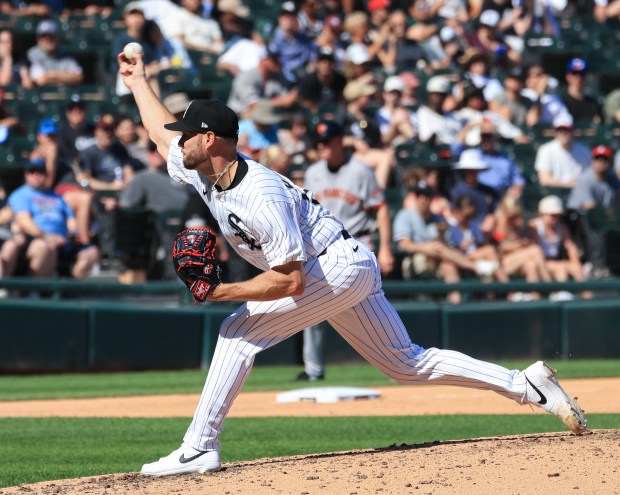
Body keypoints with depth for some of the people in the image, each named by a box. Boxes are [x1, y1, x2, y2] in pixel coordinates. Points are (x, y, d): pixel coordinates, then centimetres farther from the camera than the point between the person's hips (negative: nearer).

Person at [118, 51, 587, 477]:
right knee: (409, 364, 11)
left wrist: (222, 292, -29)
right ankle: (526, 384, 10)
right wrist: (138, 81, 27)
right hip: (347, 270, 10)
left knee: (240, 331, -16)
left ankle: (199, 449, -15)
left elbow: (291, 281, -29)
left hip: (339, 265, -10)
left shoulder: (261, 196, -27)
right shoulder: (203, 170, -1)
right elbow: (162, 133, 20)